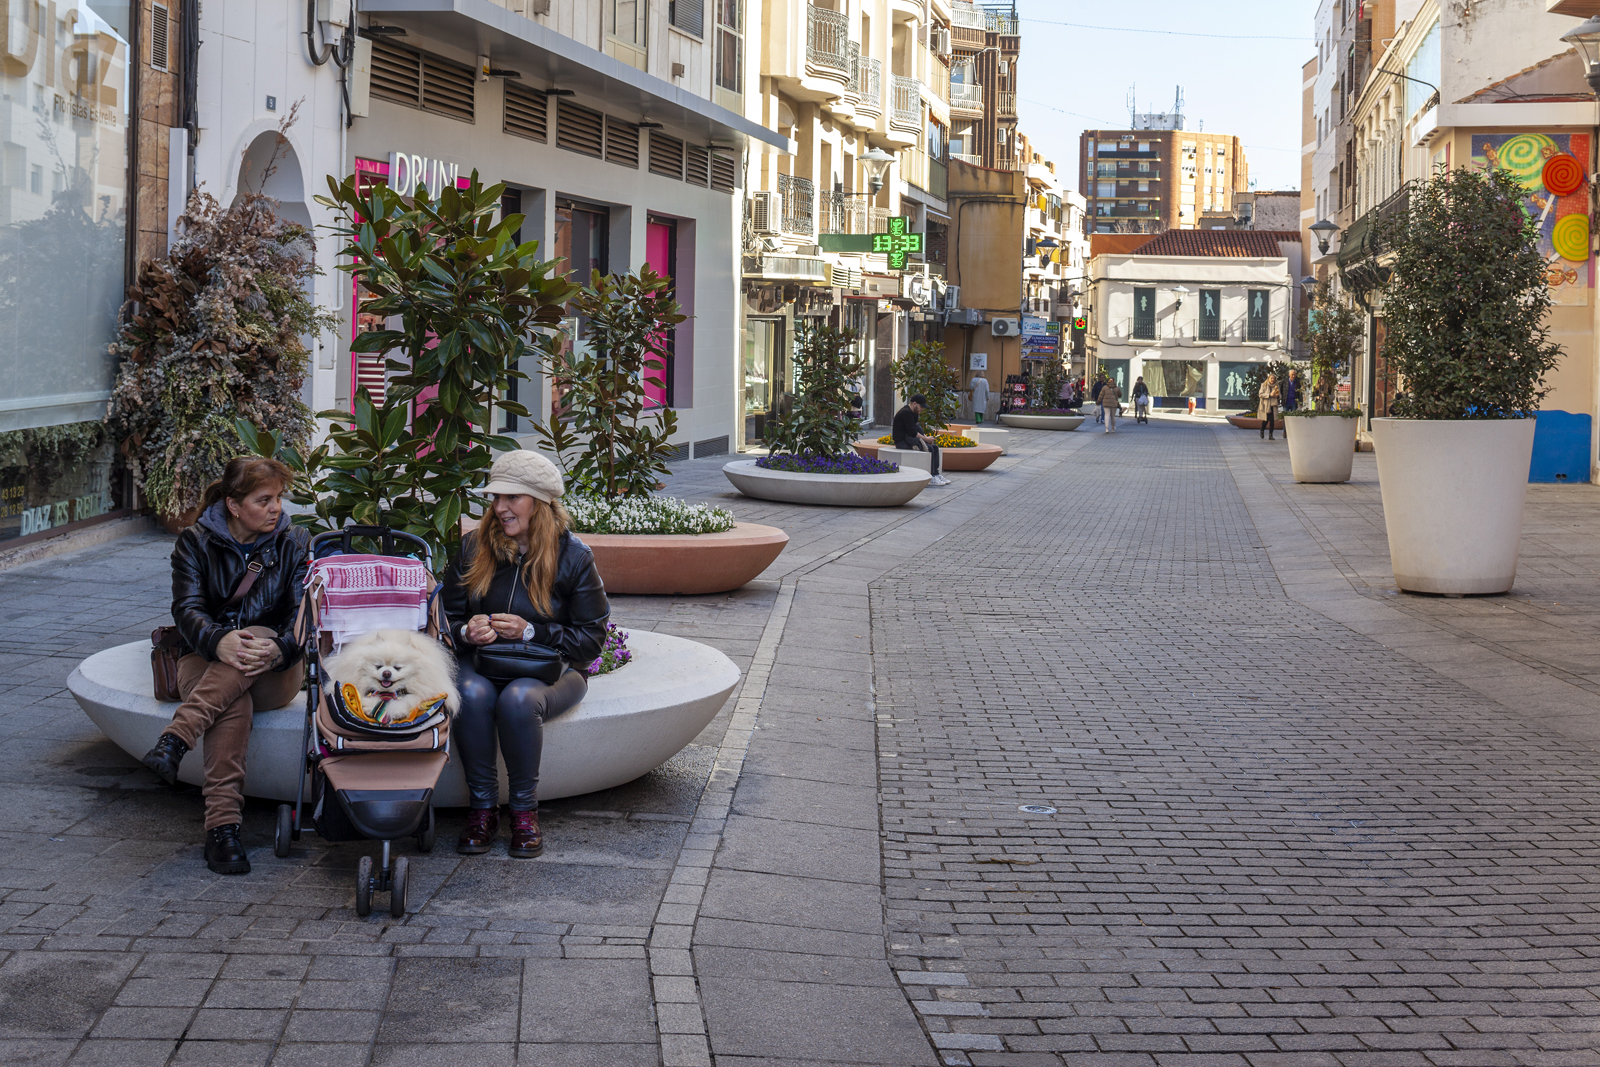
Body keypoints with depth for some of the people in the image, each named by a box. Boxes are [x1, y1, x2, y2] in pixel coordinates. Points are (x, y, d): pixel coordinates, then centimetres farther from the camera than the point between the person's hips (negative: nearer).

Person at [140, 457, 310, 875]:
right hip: (205, 665, -1)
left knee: (257, 635, -36)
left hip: (274, 675, 1)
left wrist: (278, 649, -32)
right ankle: (222, 826, -46)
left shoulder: (296, 544, 4)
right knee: (234, 704, -37)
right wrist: (219, 641, -35)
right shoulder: (196, 543, 3)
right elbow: (187, 609, -11)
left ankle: (174, 740, -44)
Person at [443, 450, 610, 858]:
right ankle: (482, 806, -19)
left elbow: (592, 637, -2)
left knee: (518, 699, -36)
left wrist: (530, 632, -14)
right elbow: (447, 618, 13)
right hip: (481, 663, 2)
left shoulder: (573, 556, -1)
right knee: (471, 694, -33)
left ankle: (525, 810, -17)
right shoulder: (472, 548, 7)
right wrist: (467, 632, -12)